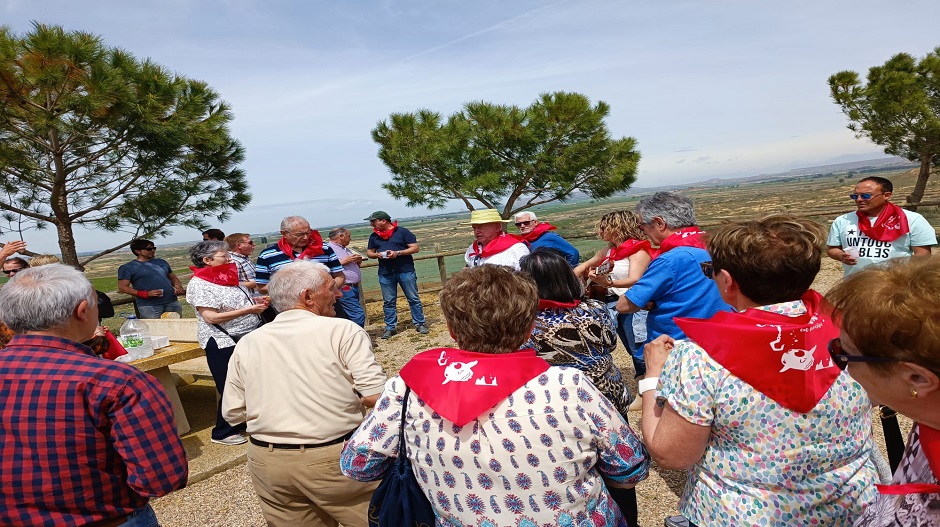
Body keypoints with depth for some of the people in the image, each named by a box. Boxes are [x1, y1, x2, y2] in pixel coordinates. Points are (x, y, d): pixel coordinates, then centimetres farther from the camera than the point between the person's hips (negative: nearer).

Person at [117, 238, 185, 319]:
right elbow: (122, 288, -3)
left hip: (172, 302, 5)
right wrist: (146, 294, -14)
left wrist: (178, 286, 3)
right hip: (149, 306, -5)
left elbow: (173, 278, 27)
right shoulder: (128, 268, 4)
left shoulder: (161, 262, 18)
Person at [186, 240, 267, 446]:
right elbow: (211, 317, -22)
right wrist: (249, 310, -23)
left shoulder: (227, 277, 10)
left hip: (250, 337, 8)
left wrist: (256, 302, 4)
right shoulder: (199, 284, -14)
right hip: (223, 344, -8)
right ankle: (223, 433, 20)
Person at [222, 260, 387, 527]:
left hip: (267, 462, 5)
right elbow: (376, 395, -18)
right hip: (336, 458, -5)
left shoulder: (247, 343, 1)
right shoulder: (341, 330, -13)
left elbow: (233, 412, 6)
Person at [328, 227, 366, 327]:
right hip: (345, 288, -9)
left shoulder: (346, 249, 22)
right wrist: (345, 261, -16)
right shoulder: (329, 248, -7)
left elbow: (355, 266, 33)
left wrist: (358, 261, 10)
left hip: (354, 287, 9)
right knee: (358, 316, -16)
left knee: (351, 317, 9)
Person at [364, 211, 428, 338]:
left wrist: (398, 253, -17)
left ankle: (420, 324, 10)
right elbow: (369, 252, 19)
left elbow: (415, 248, -5)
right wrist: (376, 254, -5)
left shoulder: (402, 231, -3)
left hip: (406, 271, -4)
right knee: (388, 302, 7)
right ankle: (390, 327, 16)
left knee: (413, 299, 1)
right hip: (385, 273, 4)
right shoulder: (374, 236, 11)